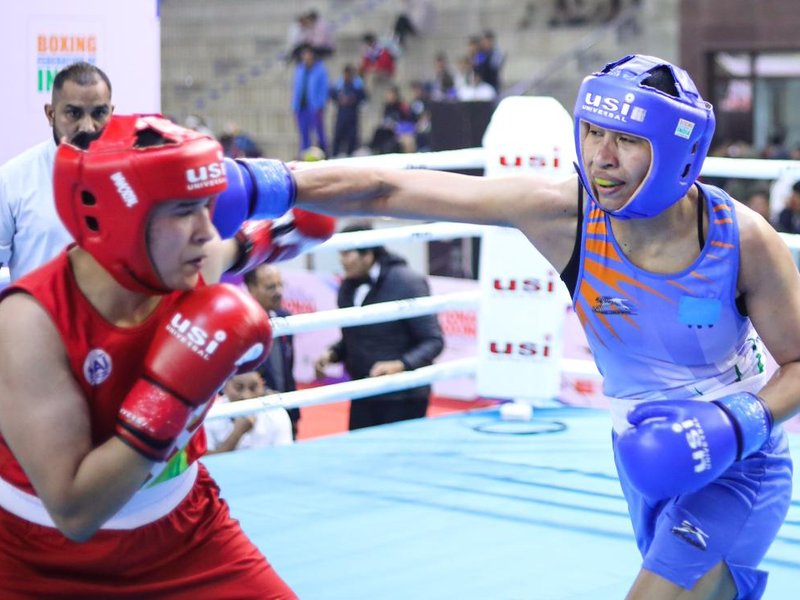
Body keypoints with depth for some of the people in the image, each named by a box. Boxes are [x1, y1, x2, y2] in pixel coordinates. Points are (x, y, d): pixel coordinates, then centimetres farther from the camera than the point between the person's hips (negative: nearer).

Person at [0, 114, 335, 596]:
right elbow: (75, 513, -33)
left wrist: (276, 187, -14)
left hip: (186, 531, 5)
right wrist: (171, 393, -37)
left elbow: (311, 222, 8)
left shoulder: (197, 264, -14)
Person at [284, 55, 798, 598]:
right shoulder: (562, 210, -21)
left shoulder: (743, 239, -24)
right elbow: (387, 192, -22)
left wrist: (738, 426, -27)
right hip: (646, 455, 4)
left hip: (739, 464, -3)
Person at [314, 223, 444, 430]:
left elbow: (433, 341, -14)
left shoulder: (407, 283, -13)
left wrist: (400, 365, -29)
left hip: (403, 398, -6)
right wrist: (333, 353, -2)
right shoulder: (348, 287, 5)